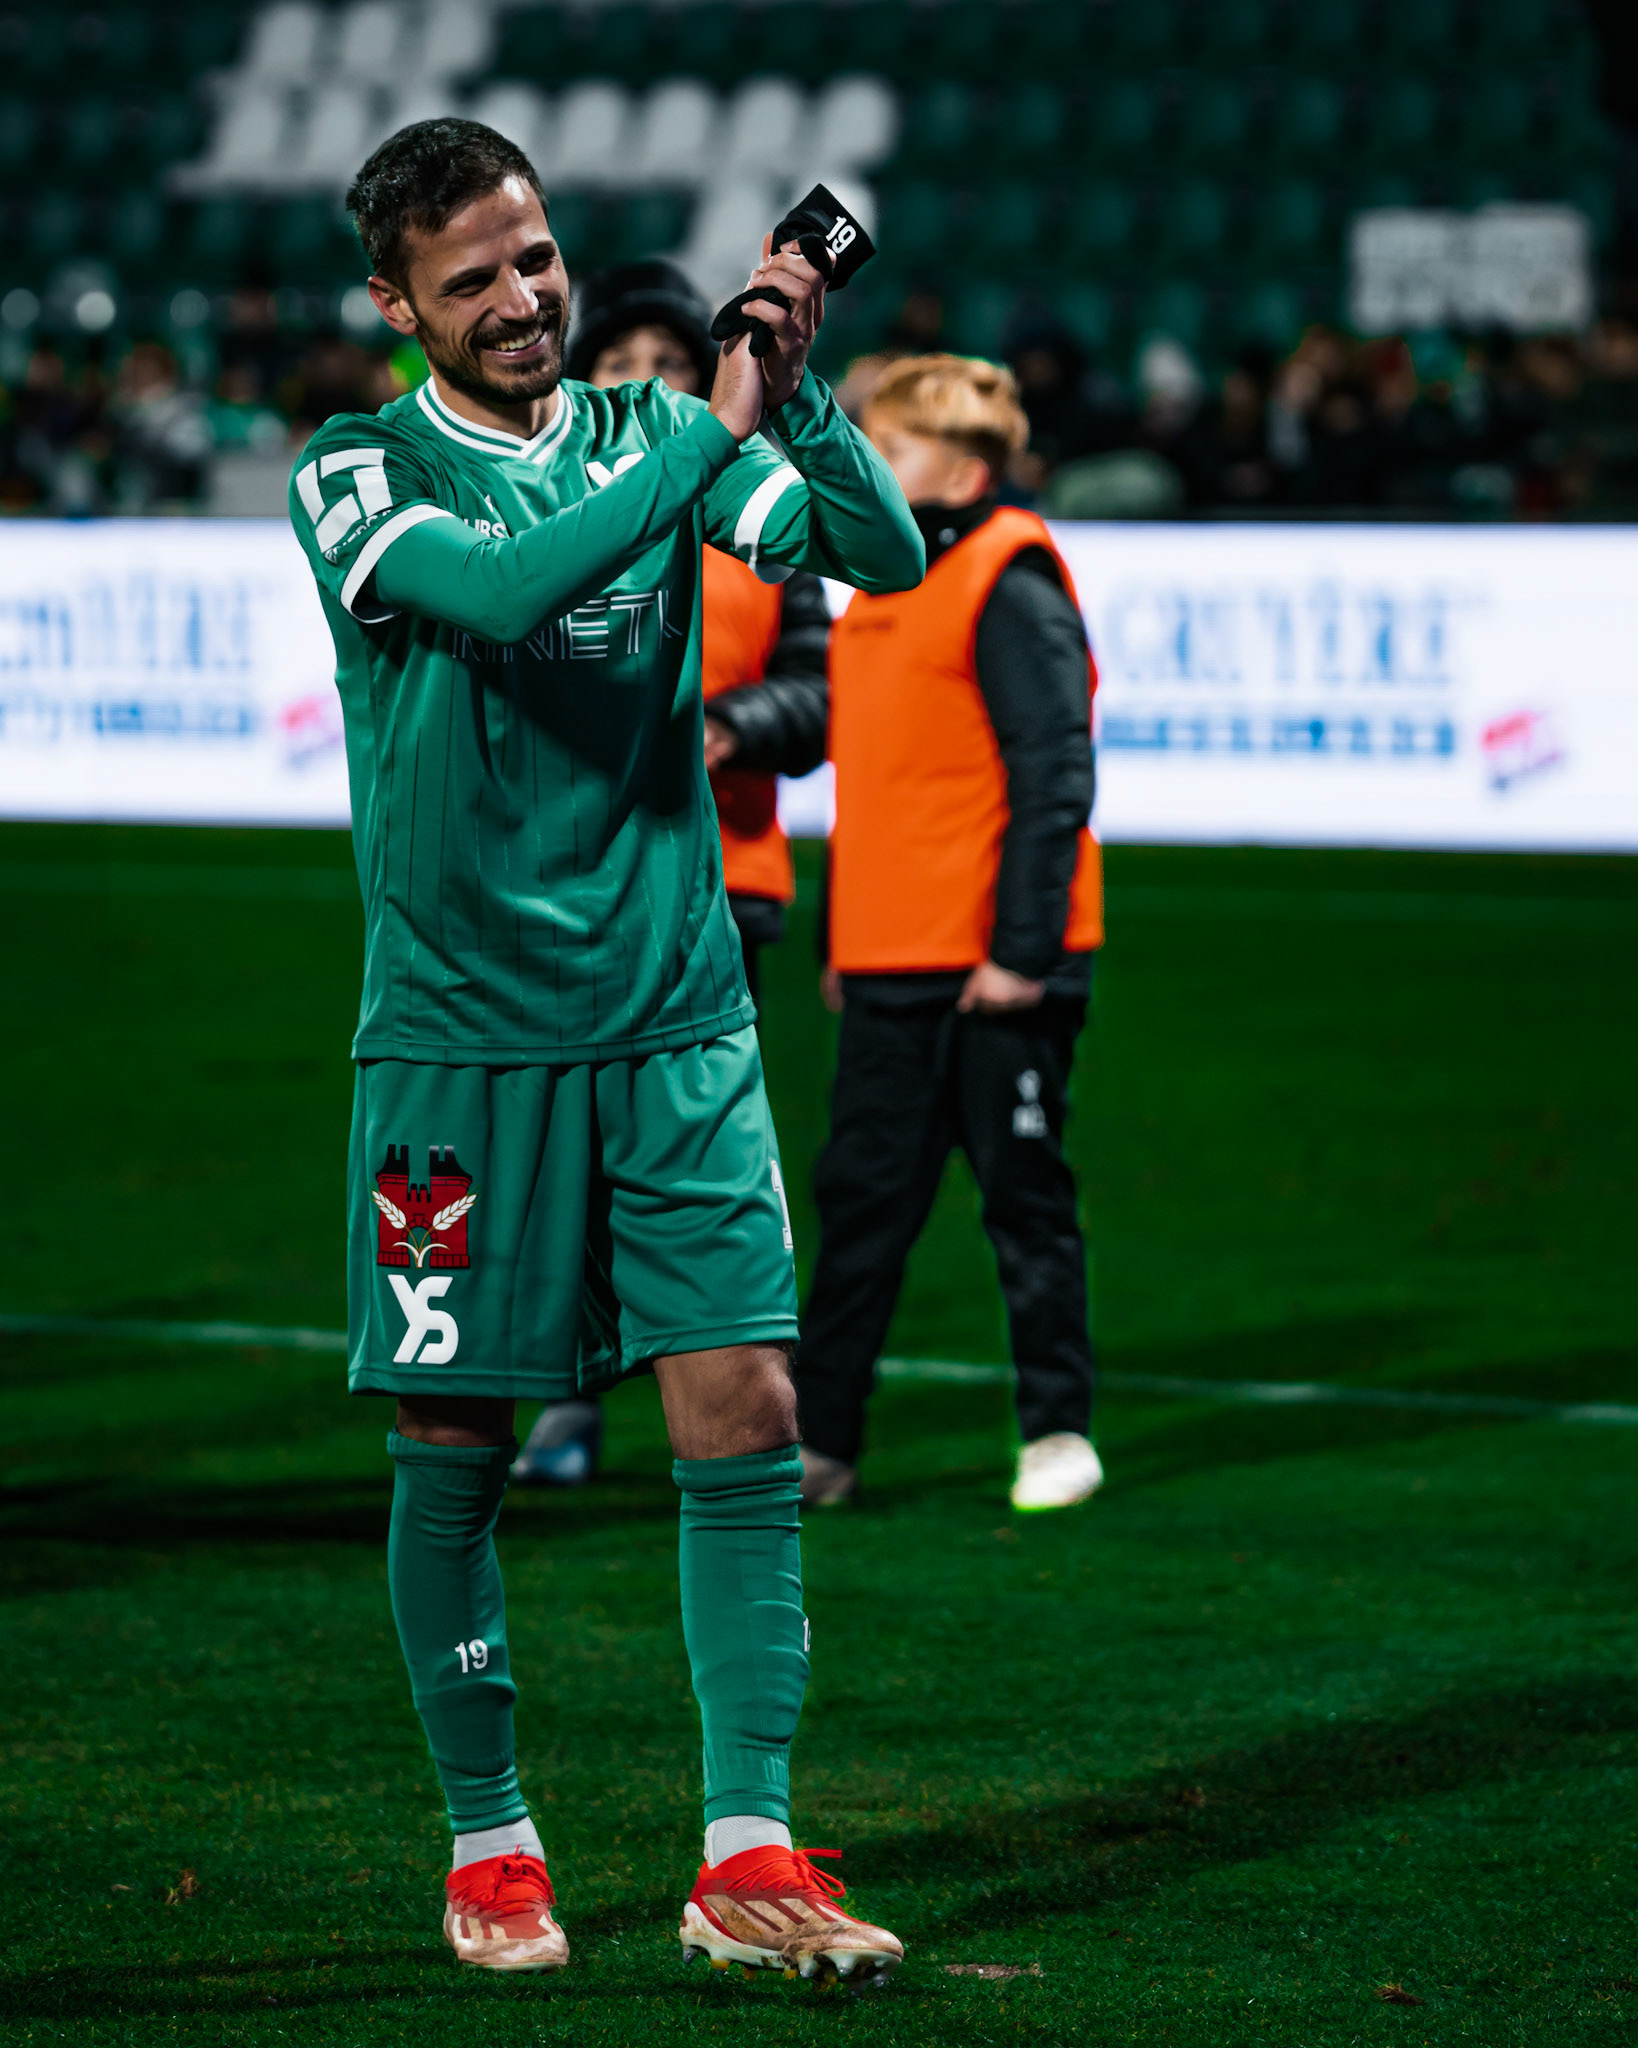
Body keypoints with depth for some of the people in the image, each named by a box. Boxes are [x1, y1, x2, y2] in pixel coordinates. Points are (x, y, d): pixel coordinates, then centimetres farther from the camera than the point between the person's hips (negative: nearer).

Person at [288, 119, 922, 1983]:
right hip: (458, 1038, -2)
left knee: (747, 1411, -6)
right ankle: (488, 1842, 18)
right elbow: (506, 590, -24)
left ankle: (748, 1852, -4)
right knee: (455, 1447, 3)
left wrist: (794, 395, -20)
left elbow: (882, 556, -5)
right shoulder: (357, 478, -4)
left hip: (676, 1022, 2)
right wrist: (718, 431, -24)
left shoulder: (653, 435, 7)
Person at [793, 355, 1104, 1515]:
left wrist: (1024, 947, -18)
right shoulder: (885, 588, 16)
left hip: (997, 971, -8)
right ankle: (820, 1441, 11)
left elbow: (1054, 778, -15)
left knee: (1025, 1194, 1)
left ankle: (1059, 1430, 11)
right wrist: (841, 942, 20)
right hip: (890, 967, 8)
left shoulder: (1011, 591, -11)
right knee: (864, 1198, 8)